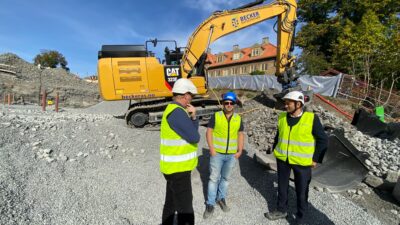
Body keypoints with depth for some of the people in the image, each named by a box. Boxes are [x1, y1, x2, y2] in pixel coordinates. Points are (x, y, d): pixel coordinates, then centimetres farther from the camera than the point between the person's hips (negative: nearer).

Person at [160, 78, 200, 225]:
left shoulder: (176, 110, 10)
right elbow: (194, 137, -23)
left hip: (175, 166, 10)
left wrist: (193, 117, -7)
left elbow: (193, 131, 10)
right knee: (185, 208, 3)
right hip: (178, 168, -10)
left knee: (171, 202, 24)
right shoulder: (177, 112, -24)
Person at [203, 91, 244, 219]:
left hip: (232, 155, 3)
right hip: (217, 154, -3)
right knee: (214, 178, 5)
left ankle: (221, 198, 38)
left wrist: (240, 151, 0)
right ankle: (210, 204, 20)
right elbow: (209, 132, -7)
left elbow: (240, 135, 7)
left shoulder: (238, 119, 2)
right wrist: (211, 149, -14)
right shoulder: (216, 116, -7)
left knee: (225, 178, 17)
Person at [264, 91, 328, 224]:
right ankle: (281, 210, 41)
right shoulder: (282, 117, -1)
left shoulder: (312, 119, -14)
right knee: (282, 186, 19)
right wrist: (275, 150, 10)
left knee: (301, 191, 13)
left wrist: (316, 159, -8)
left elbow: (323, 140, -6)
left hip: (302, 162, -3)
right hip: (282, 159, 4)